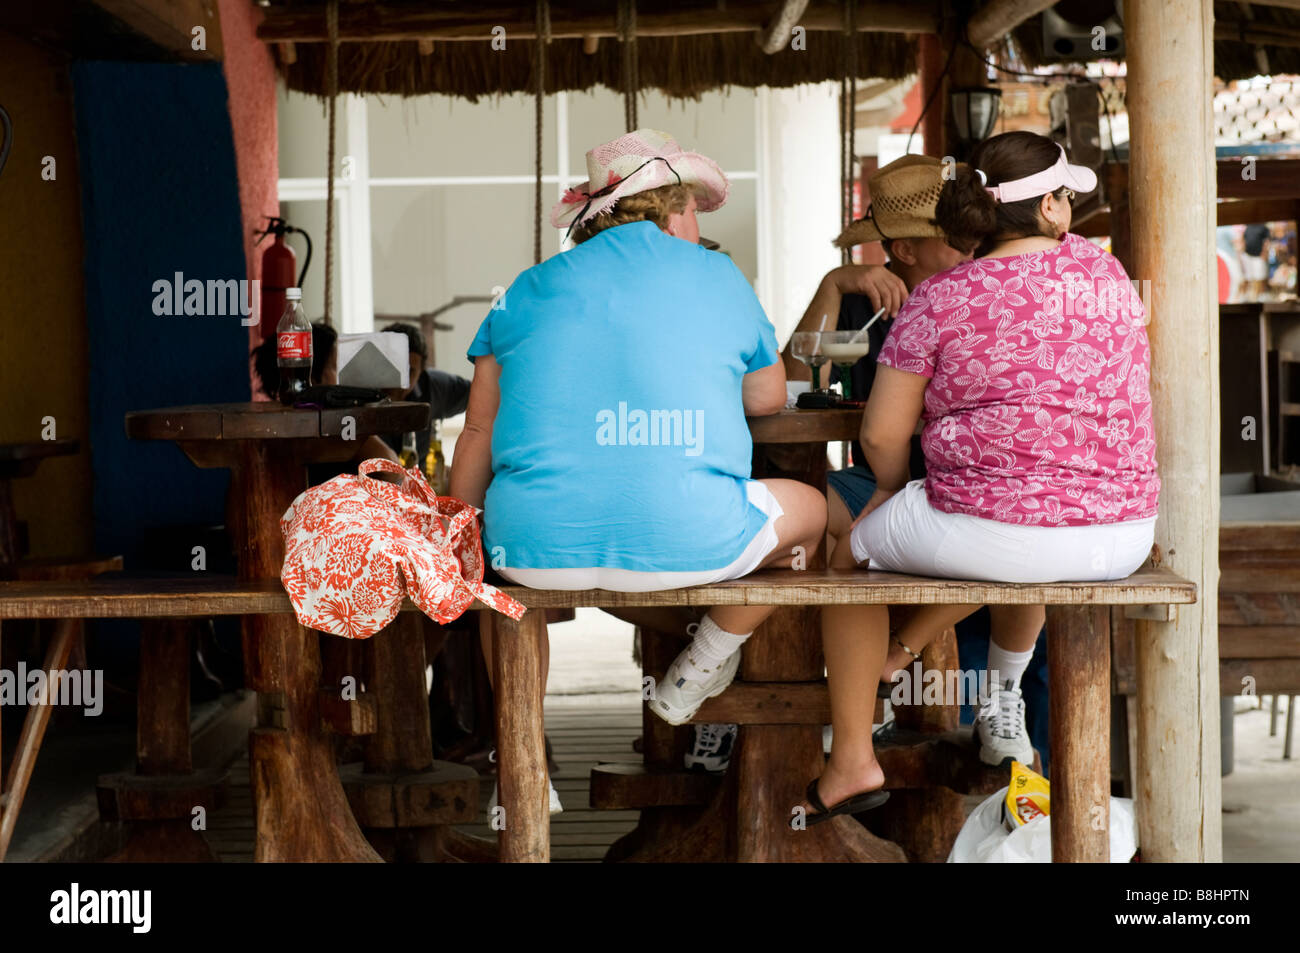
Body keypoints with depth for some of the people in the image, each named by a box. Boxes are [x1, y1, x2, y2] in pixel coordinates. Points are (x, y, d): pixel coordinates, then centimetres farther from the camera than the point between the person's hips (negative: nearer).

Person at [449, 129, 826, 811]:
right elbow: (769, 398, 25)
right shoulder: (719, 279, 12)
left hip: (539, 550, 2)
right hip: (688, 548, -2)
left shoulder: (531, 290, 14)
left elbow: (478, 436, 12)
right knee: (808, 508, 27)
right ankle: (692, 680, 41)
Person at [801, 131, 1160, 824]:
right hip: (1125, 541, 4)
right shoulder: (1105, 272, 5)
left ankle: (853, 761, 24)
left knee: (852, 551, 24)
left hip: (992, 529, -4)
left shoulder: (940, 300, -6)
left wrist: (892, 487, 19)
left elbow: (881, 436, -3)